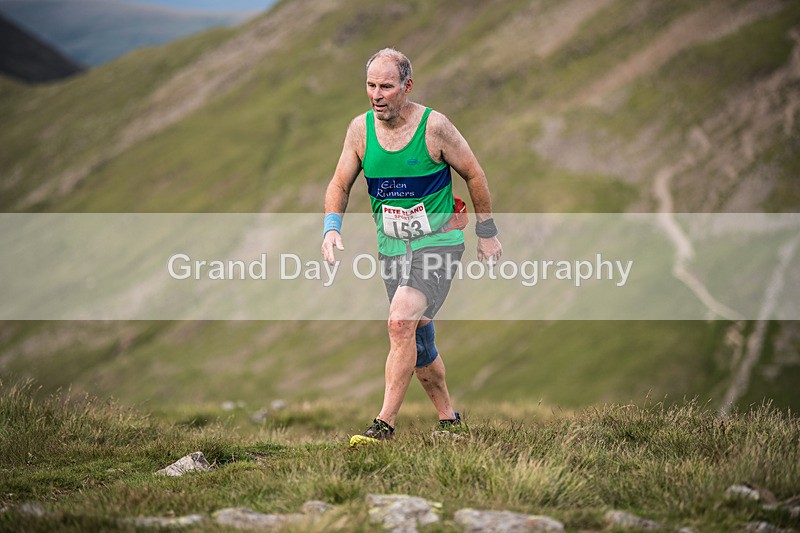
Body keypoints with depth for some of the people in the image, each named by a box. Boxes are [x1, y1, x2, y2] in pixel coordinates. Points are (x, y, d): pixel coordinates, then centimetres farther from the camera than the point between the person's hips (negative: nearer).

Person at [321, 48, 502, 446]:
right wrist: (332, 227, -12)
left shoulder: (433, 126, -14)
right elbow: (340, 184, 6)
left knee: (401, 322, -24)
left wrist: (487, 233, 3)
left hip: (437, 243, -5)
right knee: (418, 343, 12)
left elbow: (474, 175, -2)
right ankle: (448, 420, 30)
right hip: (391, 247, 5)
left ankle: (384, 425, -22)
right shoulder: (361, 128, -2)